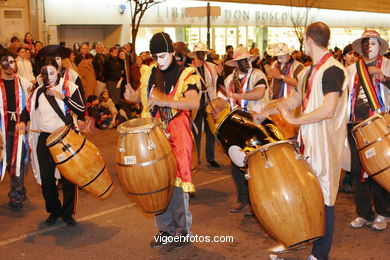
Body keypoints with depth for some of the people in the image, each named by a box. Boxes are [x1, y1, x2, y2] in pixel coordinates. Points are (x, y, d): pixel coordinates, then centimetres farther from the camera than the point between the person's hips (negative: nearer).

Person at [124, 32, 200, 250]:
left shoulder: (185, 75, -7)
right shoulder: (151, 74, 10)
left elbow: (194, 103, -23)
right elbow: (141, 96, 22)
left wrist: (164, 101, -35)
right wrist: (132, 95, -2)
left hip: (177, 137, -5)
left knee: (177, 184, -2)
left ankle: (183, 232, 14)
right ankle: (165, 229, 24)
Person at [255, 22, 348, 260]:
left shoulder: (333, 69, -15)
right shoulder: (310, 71, 15)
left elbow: (328, 110, -23)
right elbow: (295, 99, 23)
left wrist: (294, 120, -16)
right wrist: (265, 112, 21)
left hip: (326, 142, -8)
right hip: (309, 141, 8)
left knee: (323, 197, 1)